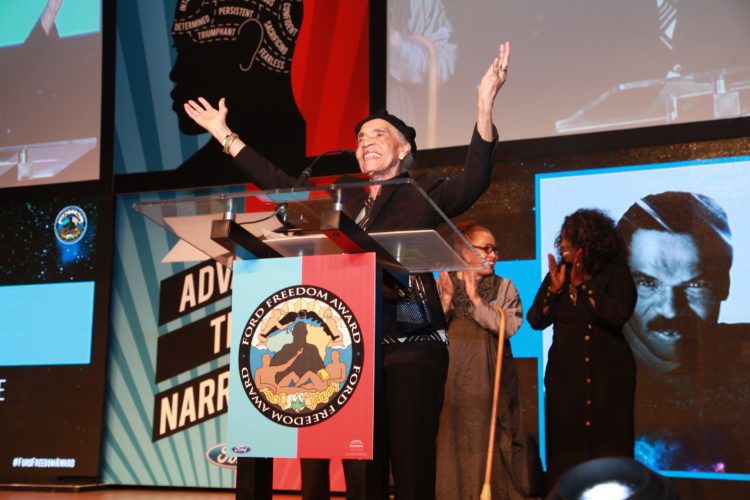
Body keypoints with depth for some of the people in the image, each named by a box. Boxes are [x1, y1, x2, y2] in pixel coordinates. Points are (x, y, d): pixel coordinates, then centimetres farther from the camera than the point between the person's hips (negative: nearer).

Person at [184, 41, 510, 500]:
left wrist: (484, 108, -29)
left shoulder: (423, 193, 3)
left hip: (413, 346, -5)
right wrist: (225, 134, 23)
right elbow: (280, 184, 22)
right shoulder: (343, 204, 17)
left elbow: (473, 184, -15)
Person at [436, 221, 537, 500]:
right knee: (451, 440, -1)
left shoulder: (504, 288, 7)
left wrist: (476, 300, -11)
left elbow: (510, 326, -8)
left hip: (489, 380, 0)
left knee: (490, 442, -1)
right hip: (451, 380, 0)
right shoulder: (441, 286, 8)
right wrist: (446, 299, -11)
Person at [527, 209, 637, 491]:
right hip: (565, 373, 3)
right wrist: (554, 288, -9)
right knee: (566, 443, 2)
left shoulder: (615, 274, -1)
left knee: (608, 445, -1)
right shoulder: (558, 273, 9)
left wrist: (582, 286, -12)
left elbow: (618, 315, -17)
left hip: (608, 373, -3)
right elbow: (536, 320, 5)